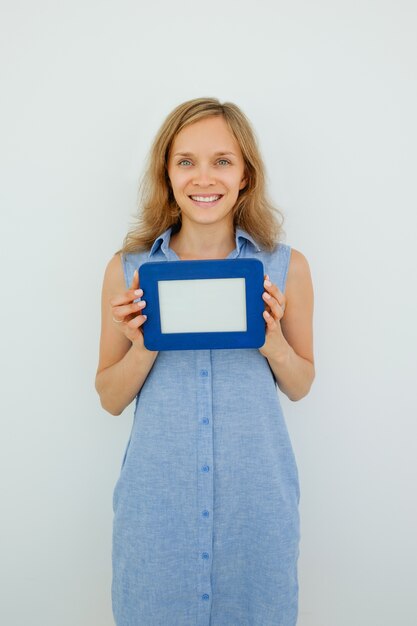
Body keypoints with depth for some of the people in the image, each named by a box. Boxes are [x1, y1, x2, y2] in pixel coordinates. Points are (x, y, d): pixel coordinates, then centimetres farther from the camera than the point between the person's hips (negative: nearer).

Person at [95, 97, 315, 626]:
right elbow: (110, 399, 1)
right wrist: (144, 347, -18)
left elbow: (300, 386, 5)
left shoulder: (287, 267, -4)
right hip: (157, 495, 0)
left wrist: (271, 340, -15)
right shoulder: (127, 269, -4)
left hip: (255, 494, 1)